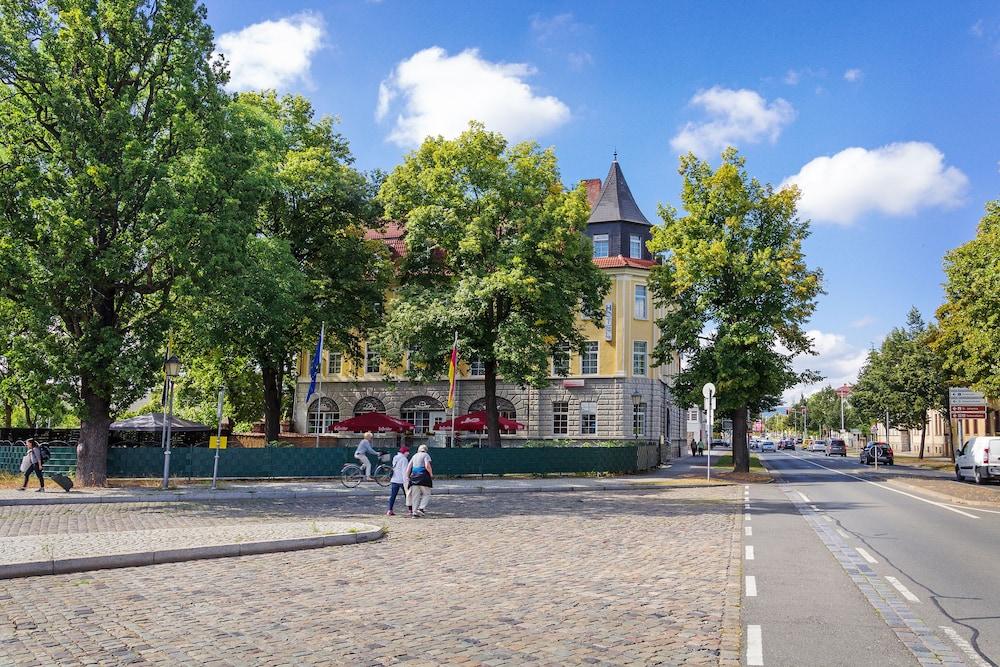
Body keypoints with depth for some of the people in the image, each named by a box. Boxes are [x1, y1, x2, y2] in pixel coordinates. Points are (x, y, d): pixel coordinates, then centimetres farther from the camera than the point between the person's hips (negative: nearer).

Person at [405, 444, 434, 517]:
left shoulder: (414, 456, 19)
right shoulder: (426, 455, 1)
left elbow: (408, 467, 14)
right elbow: (427, 466, -15)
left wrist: (407, 477, 15)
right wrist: (431, 474, -4)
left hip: (414, 477, 6)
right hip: (423, 477, -6)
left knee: (415, 495, 8)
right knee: (426, 494, 4)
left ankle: (414, 512, 5)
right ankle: (421, 508, -12)